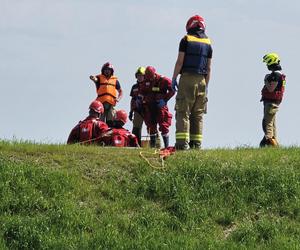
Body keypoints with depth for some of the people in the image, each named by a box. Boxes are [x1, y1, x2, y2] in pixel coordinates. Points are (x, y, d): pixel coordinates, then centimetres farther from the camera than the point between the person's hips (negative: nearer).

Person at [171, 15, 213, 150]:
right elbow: (208, 68, 12)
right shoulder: (208, 43, 12)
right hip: (201, 80, 4)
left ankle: (182, 142, -15)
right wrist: (206, 85, 17)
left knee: (183, 112, -6)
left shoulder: (186, 40, -2)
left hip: (187, 78, -4)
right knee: (198, 114, 7)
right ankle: (196, 143, 3)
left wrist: (174, 78, 0)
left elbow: (180, 61, -6)